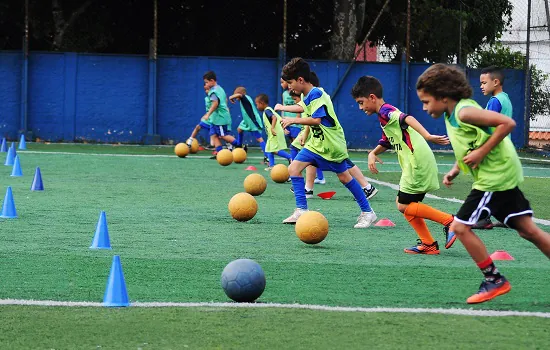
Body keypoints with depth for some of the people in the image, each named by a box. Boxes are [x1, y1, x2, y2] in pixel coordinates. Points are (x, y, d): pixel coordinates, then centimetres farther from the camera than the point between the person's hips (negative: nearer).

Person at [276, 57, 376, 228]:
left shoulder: (317, 94, -21)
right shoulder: (306, 96, 6)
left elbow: (316, 119, -31)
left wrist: (293, 120, -27)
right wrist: (283, 108, 39)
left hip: (332, 143, -9)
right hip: (317, 143, 9)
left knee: (344, 177, 0)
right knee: (294, 169, -4)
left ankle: (367, 212, 13)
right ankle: (301, 210, -3)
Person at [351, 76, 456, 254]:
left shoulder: (385, 111, -9)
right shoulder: (385, 116, 22)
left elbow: (407, 119, -28)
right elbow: (386, 143, 34)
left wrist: (427, 136, -42)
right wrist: (373, 154, 14)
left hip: (417, 162, -10)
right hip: (416, 164, 10)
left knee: (404, 205, -4)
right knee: (402, 203, 14)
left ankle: (449, 221, -7)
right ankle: (428, 244, 12)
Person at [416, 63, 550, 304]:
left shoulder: (464, 111, -19)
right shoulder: (452, 114, 10)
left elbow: (507, 123, -26)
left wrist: (481, 153, -22)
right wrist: (455, 170, 8)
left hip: (494, 177, -10)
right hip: (502, 175, 10)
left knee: (460, 227, -5)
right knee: (528, 230, 10)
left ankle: (494, 280, 3)